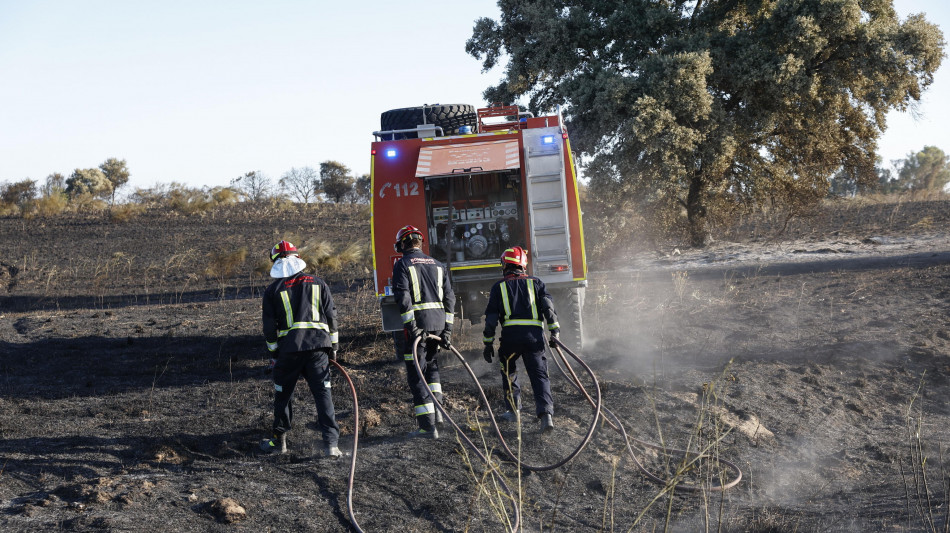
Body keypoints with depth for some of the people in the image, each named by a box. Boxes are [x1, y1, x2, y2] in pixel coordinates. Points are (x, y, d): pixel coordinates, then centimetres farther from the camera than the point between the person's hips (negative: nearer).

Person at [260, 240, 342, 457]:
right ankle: (331, 443, -6)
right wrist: (333, 347, 16)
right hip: (318, 346, 1)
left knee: (283, 394, 15)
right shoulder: (318, 284, 10)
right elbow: (331, 316, 9)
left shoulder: (273, 290, 5)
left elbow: (269, 327, 5)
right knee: (323, 393, 1)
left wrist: (273, 354, 16)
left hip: (288, 349, -1)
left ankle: (279, 441, 25)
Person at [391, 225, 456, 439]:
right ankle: (436, 411, 12)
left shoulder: (402, 265, -3)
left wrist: (412, 326, -16)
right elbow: (449, 297, 11)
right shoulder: (437, 265, 15)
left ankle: (428, 426, -3)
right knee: (431, 365, 24)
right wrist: (447, 329, 10)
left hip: (415, 324, -5)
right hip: (438, 323, 6)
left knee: (416, 375, -1)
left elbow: (403, 298, -15)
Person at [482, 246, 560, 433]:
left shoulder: (499, 287, 12)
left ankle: (514, 410, 24)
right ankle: (546, 413, -18)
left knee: (509, 372, 21)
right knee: (539, 374, 0)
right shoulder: (536, 283, 15)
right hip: (534, 334, 1)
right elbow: (548, 307, 4)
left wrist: (488, 343, 11)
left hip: (510, 334, -1)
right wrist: (554, 332, 5)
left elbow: (491, 317, 8)